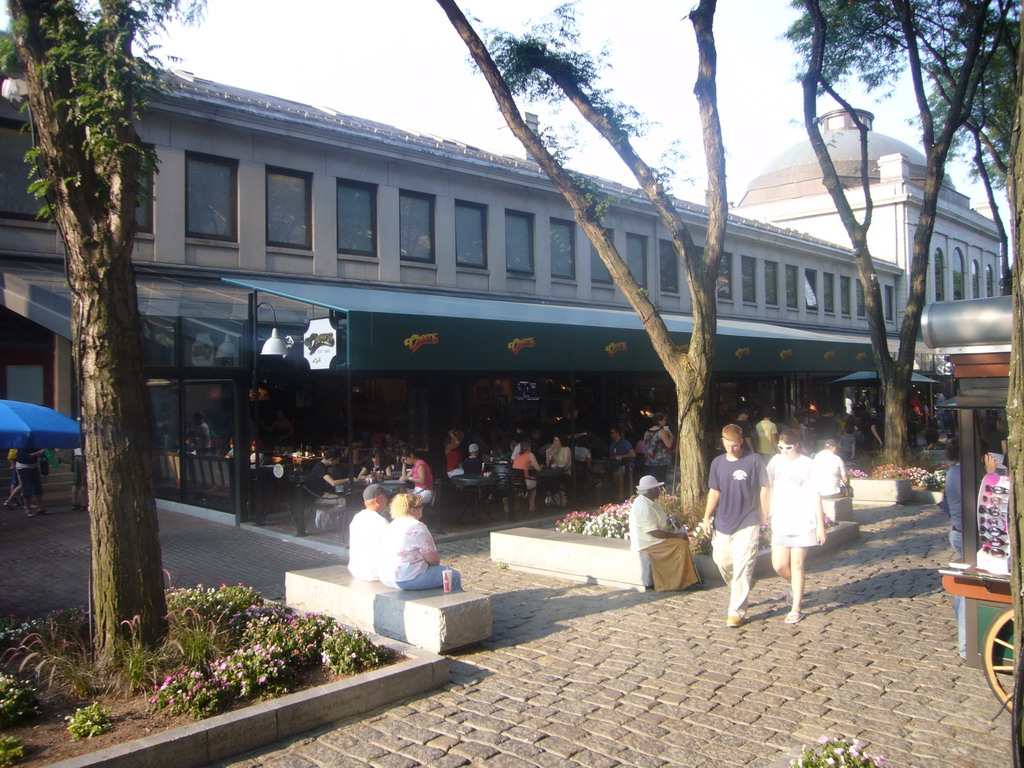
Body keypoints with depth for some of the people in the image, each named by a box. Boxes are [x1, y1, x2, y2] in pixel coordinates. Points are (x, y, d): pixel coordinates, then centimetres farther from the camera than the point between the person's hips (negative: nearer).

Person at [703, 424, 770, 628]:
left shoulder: (754, 460, -5)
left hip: (747, 523, -4)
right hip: (722, 523, 5)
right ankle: (740, 593, 37)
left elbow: (764, 489, 0)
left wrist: (763, 517, -1)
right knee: (722, 561, 10)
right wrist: (707, 516, 1)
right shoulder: (717, 463, 6)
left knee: (742, 568, -7)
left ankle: (737, 611, -1)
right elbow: (714, 491, 10)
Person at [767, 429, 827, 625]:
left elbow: (816, 496, -4)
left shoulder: (807, 464, -6)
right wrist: (767, 514, 13)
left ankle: (796, 608, 12)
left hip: (803, 522, -4)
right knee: (779, 566, 2)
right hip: (780, 522, 4)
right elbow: (769, 490, 15)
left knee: (797, 565, -1)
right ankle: (795, 587, 35)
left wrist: (820, 525, -5)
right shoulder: (775, 462, 5)